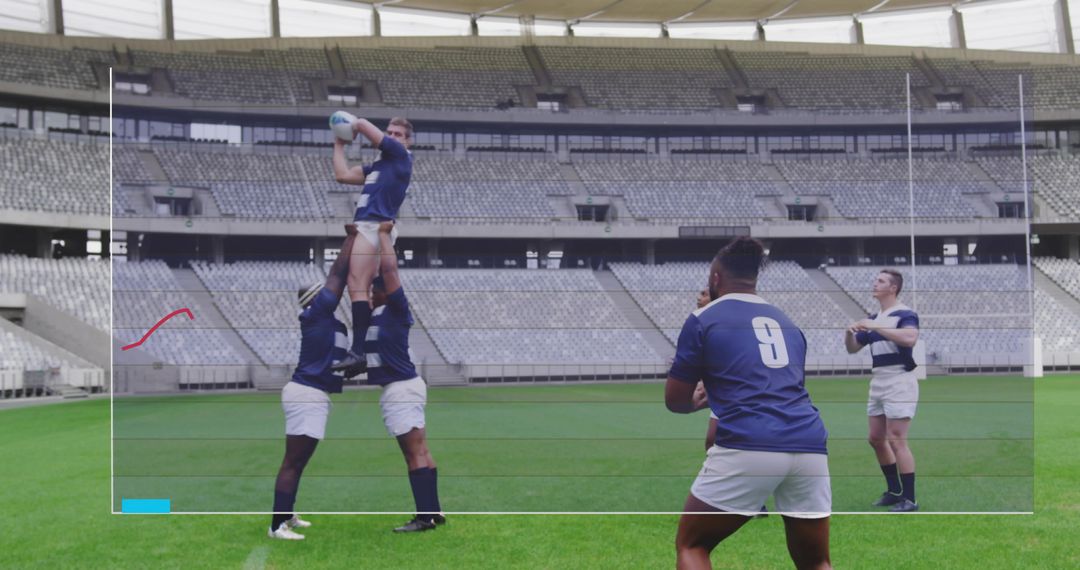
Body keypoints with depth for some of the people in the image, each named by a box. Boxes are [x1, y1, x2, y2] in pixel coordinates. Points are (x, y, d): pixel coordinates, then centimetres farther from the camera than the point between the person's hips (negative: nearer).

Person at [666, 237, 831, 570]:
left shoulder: (703, 319, 10)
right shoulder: (787, 323, 25)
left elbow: (674, 400, 15)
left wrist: (700, 401, 39)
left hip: (748, 447, -5)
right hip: (809, 446, 5)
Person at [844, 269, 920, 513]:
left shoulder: (905, 314, -11)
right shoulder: (874, 318, 13)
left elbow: (910, 338, -32)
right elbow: (853, 348, 19)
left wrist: (875, 327, -30)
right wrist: (849, 332, -3)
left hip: (899, 383, -9)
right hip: (878, 383, 9)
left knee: (896, 440, -10)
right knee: (876, 439, 12)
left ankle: (909, 500, -4)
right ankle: (894, 491, 24)